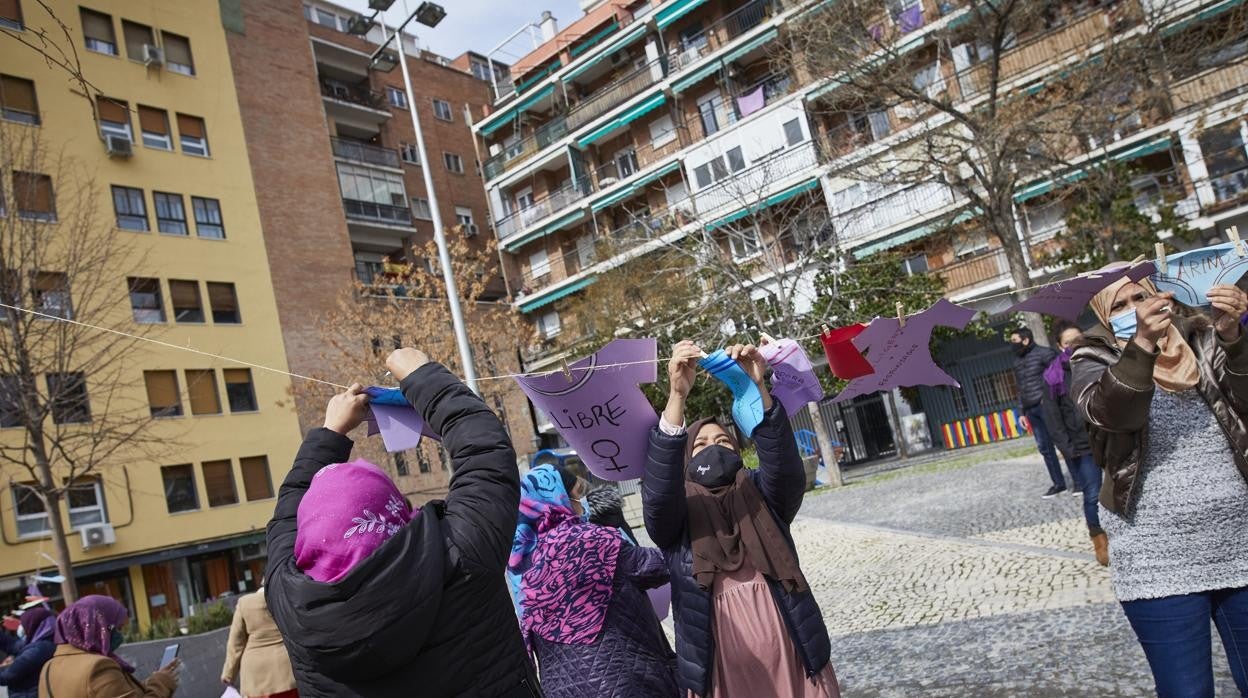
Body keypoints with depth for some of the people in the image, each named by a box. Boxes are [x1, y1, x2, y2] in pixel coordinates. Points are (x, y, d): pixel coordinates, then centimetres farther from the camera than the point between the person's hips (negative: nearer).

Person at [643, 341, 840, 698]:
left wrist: (757, 389, -26)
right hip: (722, 669, -1)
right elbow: (657, 490, -17)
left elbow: (785, 465, -12)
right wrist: (677, 395, -26)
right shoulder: (674, 516, 4)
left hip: (791, 656, 1)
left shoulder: (762, 495, 8)